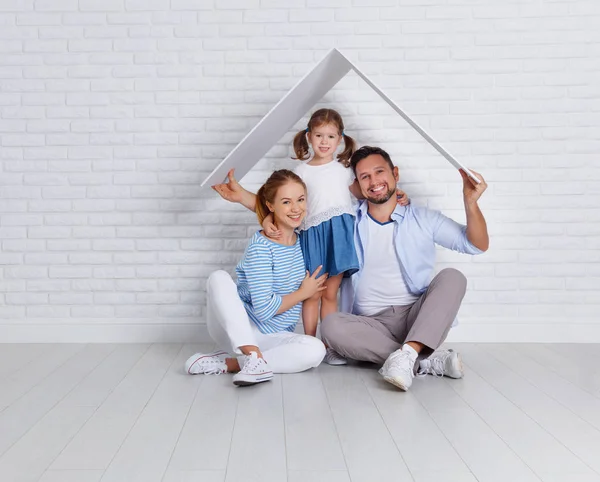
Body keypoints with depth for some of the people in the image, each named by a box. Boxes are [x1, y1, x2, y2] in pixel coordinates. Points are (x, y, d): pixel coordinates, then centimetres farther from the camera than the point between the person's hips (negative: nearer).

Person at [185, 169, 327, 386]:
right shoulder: (260, 246, -16)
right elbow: (264, 309, -20)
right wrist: (304, 292, -7)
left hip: (276, 338, 5)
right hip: (239, 331, -4)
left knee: (315, 350, -28)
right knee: (219, 278, -30)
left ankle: (227, 363, -20)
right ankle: (254, 358, -38)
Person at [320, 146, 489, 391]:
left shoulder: (423, 219, 8)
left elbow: (477, 245, 3)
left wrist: (470, 203, -12)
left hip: (417, 318, 0)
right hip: (372, 325, 0)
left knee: (452, 277, -24)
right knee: (331, 326, -30)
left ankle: (407, 353, -41)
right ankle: (425, 362, -29)